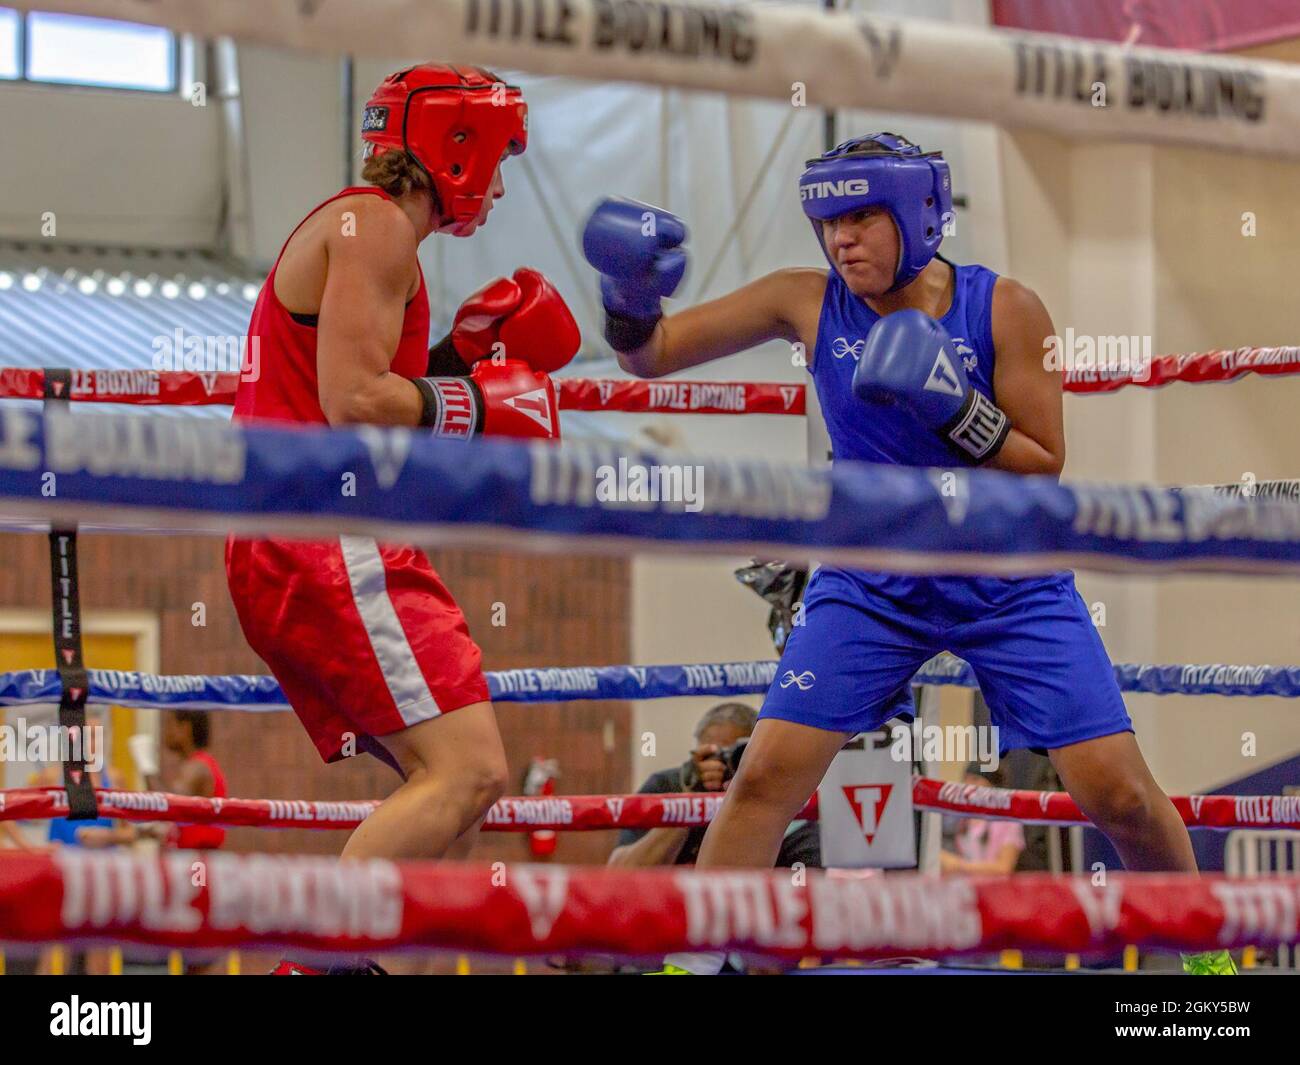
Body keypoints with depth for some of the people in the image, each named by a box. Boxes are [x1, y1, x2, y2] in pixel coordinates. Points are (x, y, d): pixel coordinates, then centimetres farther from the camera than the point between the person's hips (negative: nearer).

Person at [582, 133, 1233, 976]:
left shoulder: (1004, 309, -13)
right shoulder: (808, 303, -7)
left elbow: (1044, 471, -13)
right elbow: (650, 353, -4)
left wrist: (956, 407, -29)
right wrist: (631, 297, -26)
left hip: (1011, 581, -1)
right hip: (873, 581, 2)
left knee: (1119, 794, -6)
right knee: (767, 777, -12)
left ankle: (1199, 941, 19)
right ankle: (691, 956, -2)